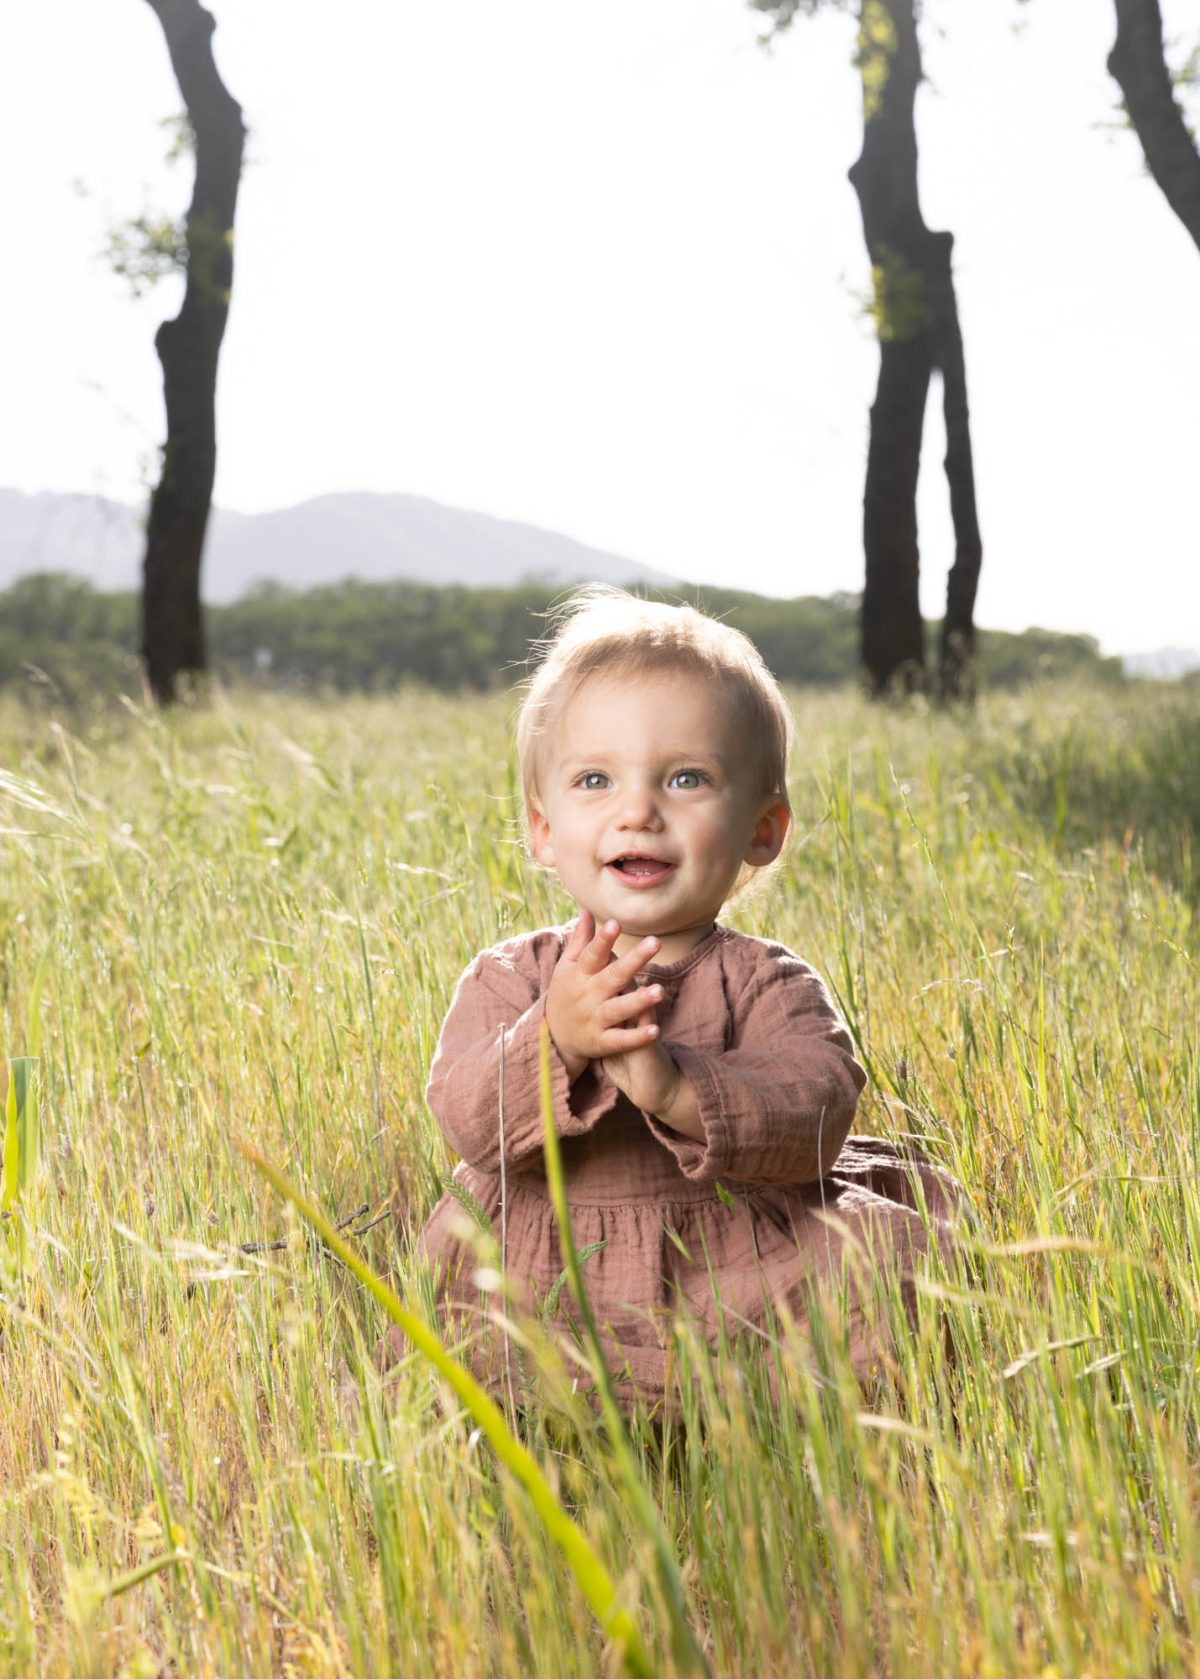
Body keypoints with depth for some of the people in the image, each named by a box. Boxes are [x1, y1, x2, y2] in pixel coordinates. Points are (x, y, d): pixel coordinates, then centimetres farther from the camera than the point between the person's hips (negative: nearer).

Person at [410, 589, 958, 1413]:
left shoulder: (765, 983, -3)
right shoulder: (510, 979, 2)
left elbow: (811, 1118, -20)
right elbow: (468, 1122, -13)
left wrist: (677, 1085, -37)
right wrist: (553, 1043, -32)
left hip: (739, 1283, -1)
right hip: (546, 1294, 2)